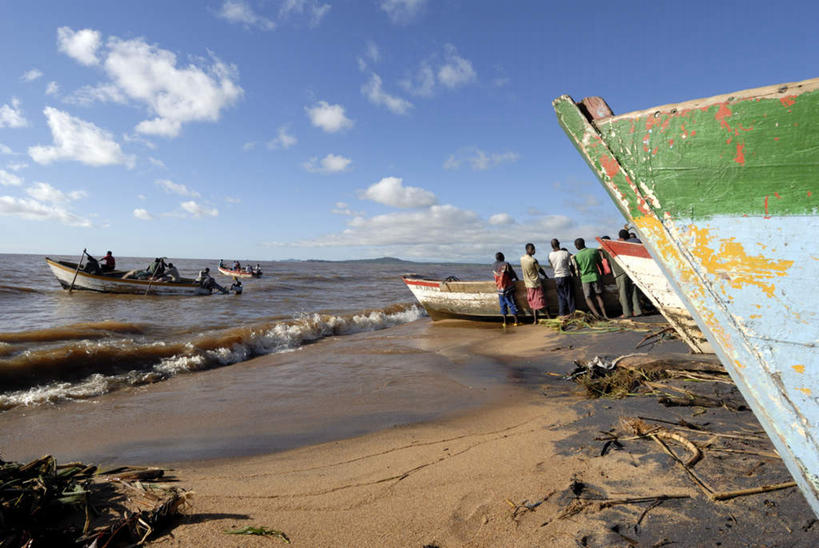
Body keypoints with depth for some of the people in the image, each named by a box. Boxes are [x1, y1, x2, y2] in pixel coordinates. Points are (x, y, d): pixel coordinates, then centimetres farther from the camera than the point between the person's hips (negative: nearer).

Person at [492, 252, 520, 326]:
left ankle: (504, 322, 12)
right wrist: (516, 279, 16)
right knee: (511, 304, 3)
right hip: (508, 288, -4)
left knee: (503, 305, 11)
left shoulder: (494, 266, 1)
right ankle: (516, 320, 8)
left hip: (500, 289, 4)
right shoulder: (506, 264, -13)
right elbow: (513, 274, -4)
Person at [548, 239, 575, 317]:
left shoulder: (550, 255, -3)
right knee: (569, 296, 7)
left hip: (557, 278, 3)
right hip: (566, 276, -3)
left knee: (561, 297, 11)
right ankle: (572, 313, 12)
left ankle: (562, 314, 11)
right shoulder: (566, 253, -12)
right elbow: (570, 265, -6)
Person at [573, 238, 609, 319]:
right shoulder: (594, 251, 1)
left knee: (588, 297, 5)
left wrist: (580, 279, 18)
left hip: (585, 278, -2)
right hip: (595, 276, 2)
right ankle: (604, 314, 1)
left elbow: (578, 270, 5)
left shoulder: (576, 256, -2)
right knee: (598, 296, 11)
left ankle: (596, 314, -13)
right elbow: (600, 264, 8)